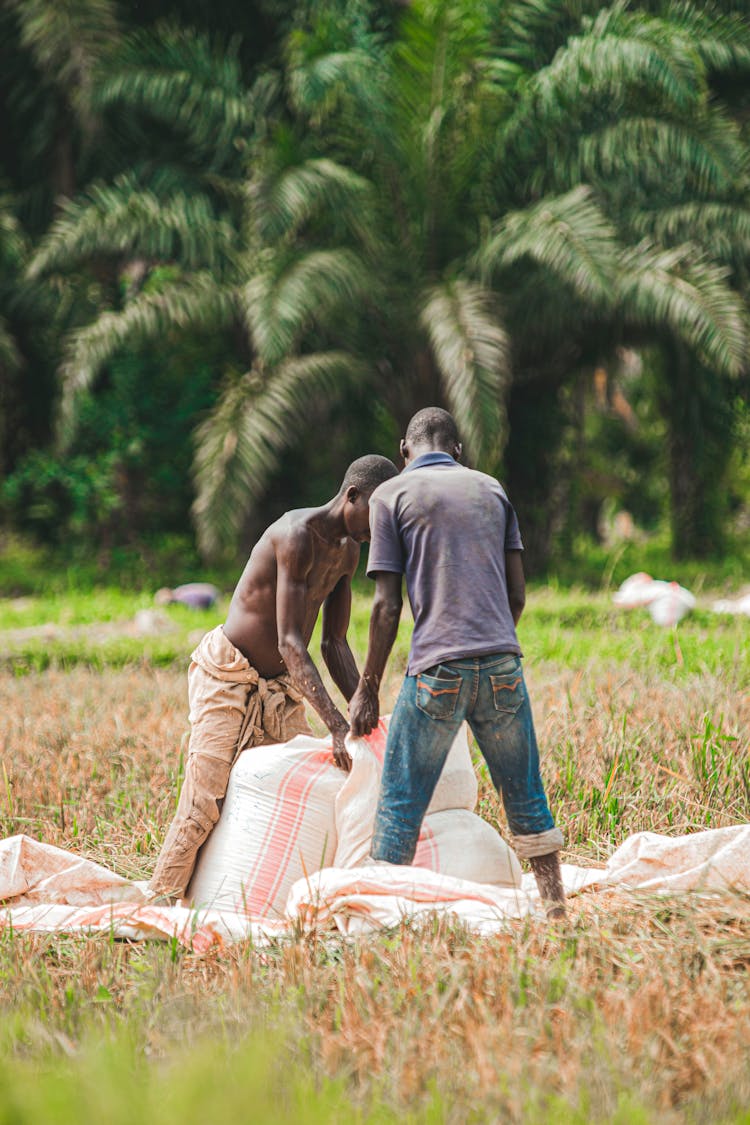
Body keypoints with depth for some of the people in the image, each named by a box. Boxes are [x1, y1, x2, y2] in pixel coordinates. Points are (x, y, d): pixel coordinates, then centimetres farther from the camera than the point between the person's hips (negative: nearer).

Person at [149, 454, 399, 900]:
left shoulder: (348, 550, 5)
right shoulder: (297, 536, -25)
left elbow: (335, 644, 10)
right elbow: (290, 644, -30)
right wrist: (338, 726, -37)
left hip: (282, 688, 9)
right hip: (227, 679, -9)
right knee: (206, 802, -14)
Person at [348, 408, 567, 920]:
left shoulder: (391, 495, 4)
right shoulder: (491, 489, 16)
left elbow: (387, 605, -2)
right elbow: (518, 594, 13)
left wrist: (368, 689, 5)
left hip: (437, 668, -4)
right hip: (503, 661, 4)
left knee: (400, 806, 1)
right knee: (525, 796, 14)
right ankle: (555, 908, 17)